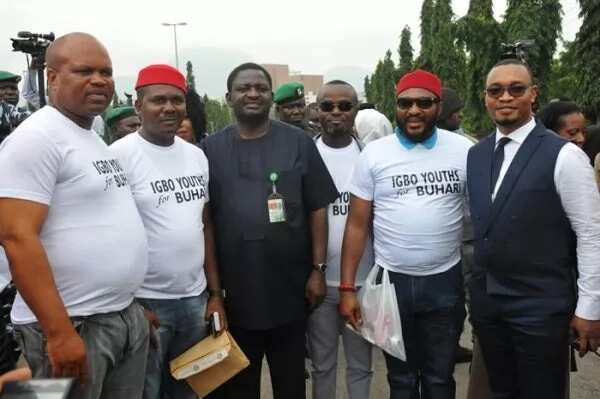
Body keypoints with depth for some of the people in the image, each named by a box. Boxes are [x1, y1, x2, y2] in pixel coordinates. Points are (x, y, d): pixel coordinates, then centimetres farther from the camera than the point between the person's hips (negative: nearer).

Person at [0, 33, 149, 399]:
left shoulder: (97, 140, 13)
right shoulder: (36, 138, -13)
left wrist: (134, 305, 18)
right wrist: (60, 332, -23)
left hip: (128, 316, 8)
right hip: (74, 324, -8)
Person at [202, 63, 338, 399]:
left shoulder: (299, 142, 0)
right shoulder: (211, 149, 2)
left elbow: (318, 208, 0)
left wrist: (318, 268, -4)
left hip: (290, 288, 0)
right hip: (234, 290, 1)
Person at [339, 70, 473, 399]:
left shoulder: (464, 150, -3)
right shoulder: (373, 154, -4)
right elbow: (357, 225, -1)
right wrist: (347, 288, -5)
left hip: (445, 281, 0)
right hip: (391, 280, 0)